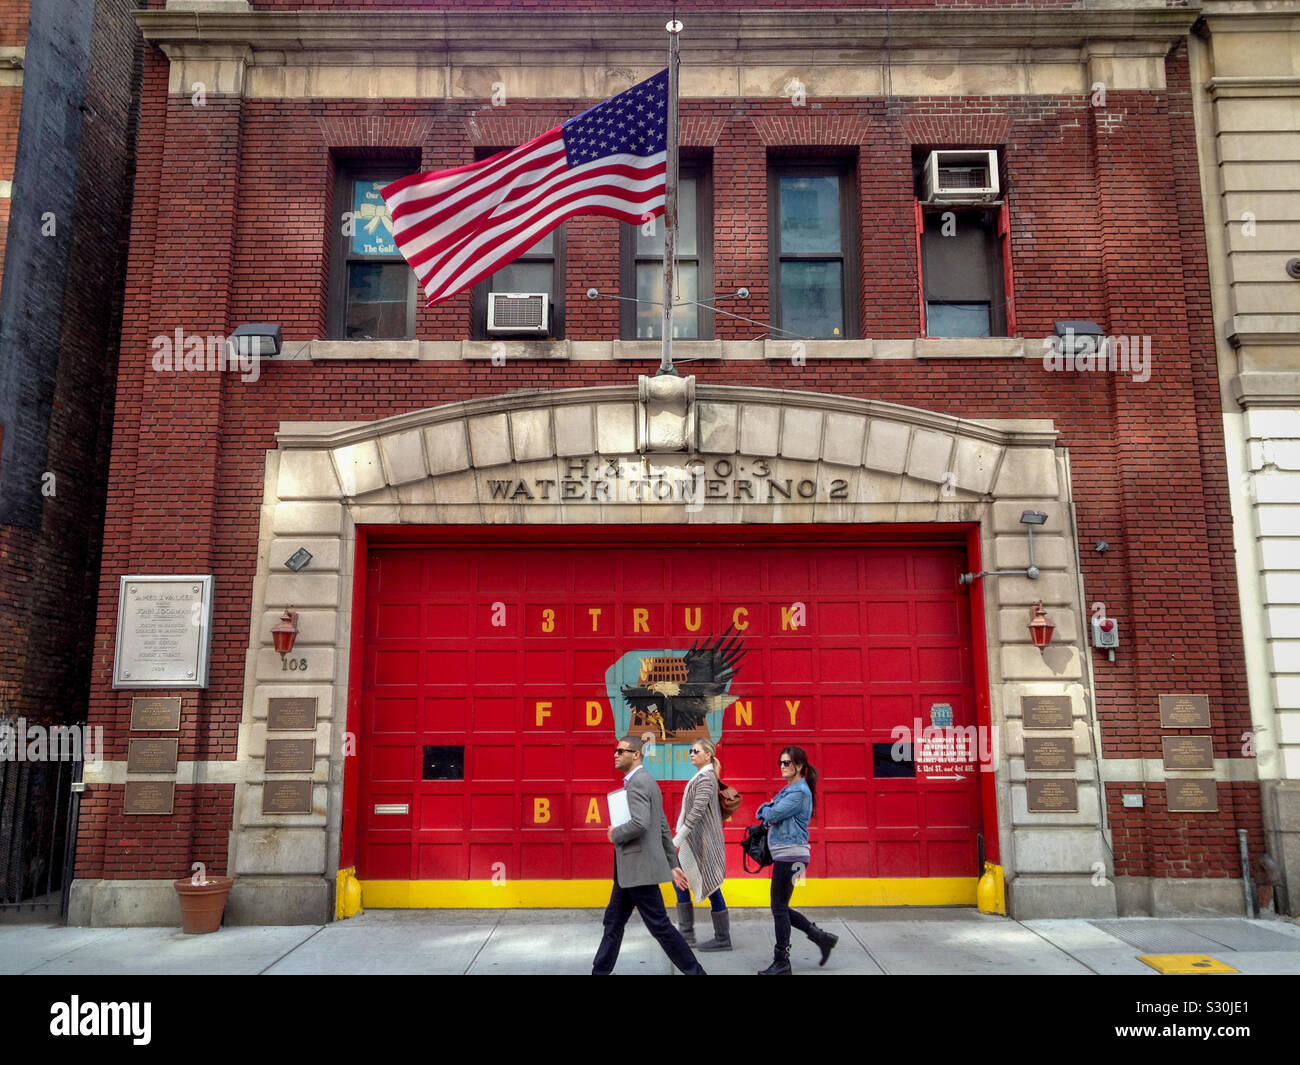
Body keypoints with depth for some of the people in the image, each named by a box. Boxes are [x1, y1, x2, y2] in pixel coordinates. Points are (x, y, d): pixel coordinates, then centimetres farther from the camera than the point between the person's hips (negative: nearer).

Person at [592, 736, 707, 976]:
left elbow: (640, 823, -31)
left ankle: (695, 972, 7)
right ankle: (600, 971, 21)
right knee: (613, 922, 14)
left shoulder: (639, 782, -16)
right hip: (631, 868, 10)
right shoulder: (642, 781, 16)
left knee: (659, 925, -2)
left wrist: (615, 834, -13)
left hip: (640, 868, -10)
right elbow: (664, 828, 18)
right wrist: (672, 864, 19)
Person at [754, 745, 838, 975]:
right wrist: (769, 813, -7)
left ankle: (781, 963, 6)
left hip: (791, 855, -10)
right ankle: (822, 938, 21)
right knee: (780, 907, 13)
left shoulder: (799, 792, -14)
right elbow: (766, 811, 15)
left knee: (779, 907, -3)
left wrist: (767, 812, 3)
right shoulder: (788, 789, 16)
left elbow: (773, 814, -20)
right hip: (784, 855, 10)